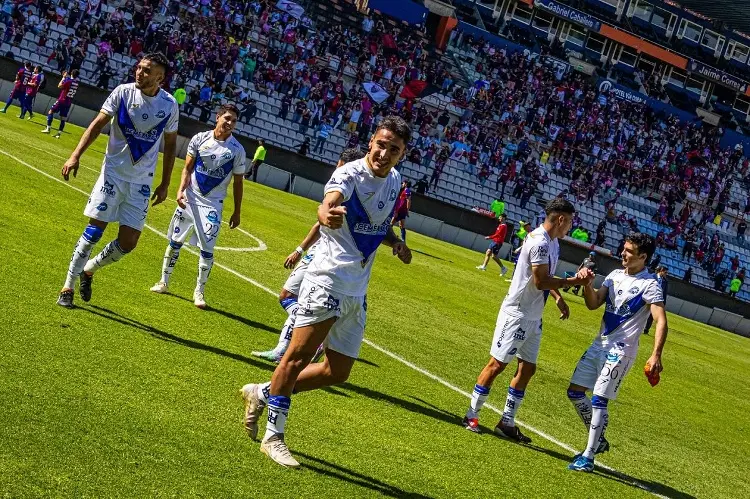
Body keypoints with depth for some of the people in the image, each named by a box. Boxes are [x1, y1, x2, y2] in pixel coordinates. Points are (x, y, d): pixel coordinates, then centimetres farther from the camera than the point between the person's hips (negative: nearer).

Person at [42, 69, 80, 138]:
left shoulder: (68, 80, -14)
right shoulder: (76, 83, 5)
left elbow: (59, 86, -9)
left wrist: (63, 78, -1)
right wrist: (66, 78, 13)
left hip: (62, 100, -6)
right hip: (69, 103, 6)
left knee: (51, 111, 2)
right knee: (63, 118, 8)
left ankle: (48, 128, -8)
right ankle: (59, 133, 6)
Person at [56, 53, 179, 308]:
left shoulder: (169, 105, -3)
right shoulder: (123, 92, -7)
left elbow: (170, 145, 9)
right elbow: (98, 124, -8)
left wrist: (165, 184, 10)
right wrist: (76, 155, -19)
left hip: (142, 181, 2)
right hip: (114, 172, -2)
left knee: (128, 242, -2)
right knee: (95, 229, -9)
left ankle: (89, 269, 25)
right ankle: (68, 287, 0)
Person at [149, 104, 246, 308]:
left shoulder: (237, 150, -7)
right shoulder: (200, 139, -4)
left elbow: (237, 183, 1)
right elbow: (187, 168, 2)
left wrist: (237, 212, 2)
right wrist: (181, 190, -12)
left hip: (212, 205, -2)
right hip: (190, 198, 2)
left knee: (206, 249, -7)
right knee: (175, 241, 9)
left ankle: (199, 291, 6)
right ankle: (164, 282, 24)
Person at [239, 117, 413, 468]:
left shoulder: (394, 181, 10)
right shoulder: (350, 174, -13)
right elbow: (328, 203, -36)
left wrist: (396, 244, 6)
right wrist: (327, 214, -60)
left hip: (357, 291, 8)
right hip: (329, 278, -8)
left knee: (337, 372, 8)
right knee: (300, 354, -13)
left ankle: (262, 393, 24)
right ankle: (273, 436, -1)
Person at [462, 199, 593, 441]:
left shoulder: (553, 243, 9)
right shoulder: (540, 243, -22)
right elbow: (541, 282, -23)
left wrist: (558, 297, 7)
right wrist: (574, 281, -19)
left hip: (533, 318, 10)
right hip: (517, 314, -10)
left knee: (527, 367, 11)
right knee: (497, 364, -3)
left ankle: (507, 423, 18)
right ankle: (471, 415, 8)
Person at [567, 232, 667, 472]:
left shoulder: (650, 285, -13)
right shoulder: (615, 275, 8)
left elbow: (661, 322, -19)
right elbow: (593, 304, 6)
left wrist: (656, 355, -30)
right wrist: (587, 284, -14)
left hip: (620, 351, -8)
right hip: (599, 345, 8)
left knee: (598, 400, -11)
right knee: (575, 392, 9)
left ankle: (588, 457, -5)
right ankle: (598, 441, 24)